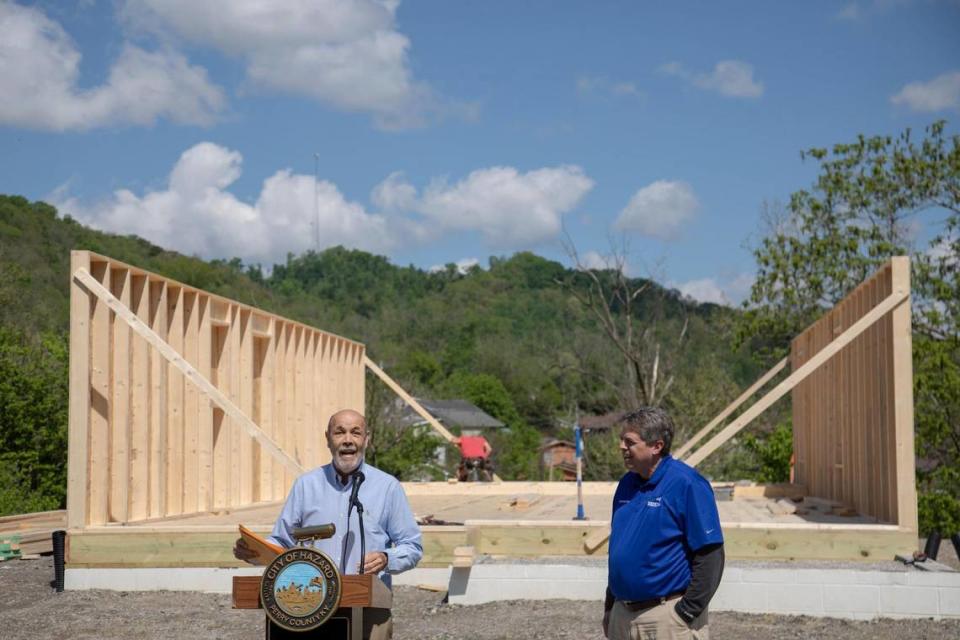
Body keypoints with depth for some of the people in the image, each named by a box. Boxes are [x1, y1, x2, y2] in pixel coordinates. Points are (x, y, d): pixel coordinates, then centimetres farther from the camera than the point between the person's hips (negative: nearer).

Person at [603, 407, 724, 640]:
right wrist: (610, 607, 15)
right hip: (622, 616, 8)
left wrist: (687, 613, -17)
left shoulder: (687, 485, -14)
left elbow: (710, 556, -16)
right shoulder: (627, 484, 9)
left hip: (668, 616, -7)